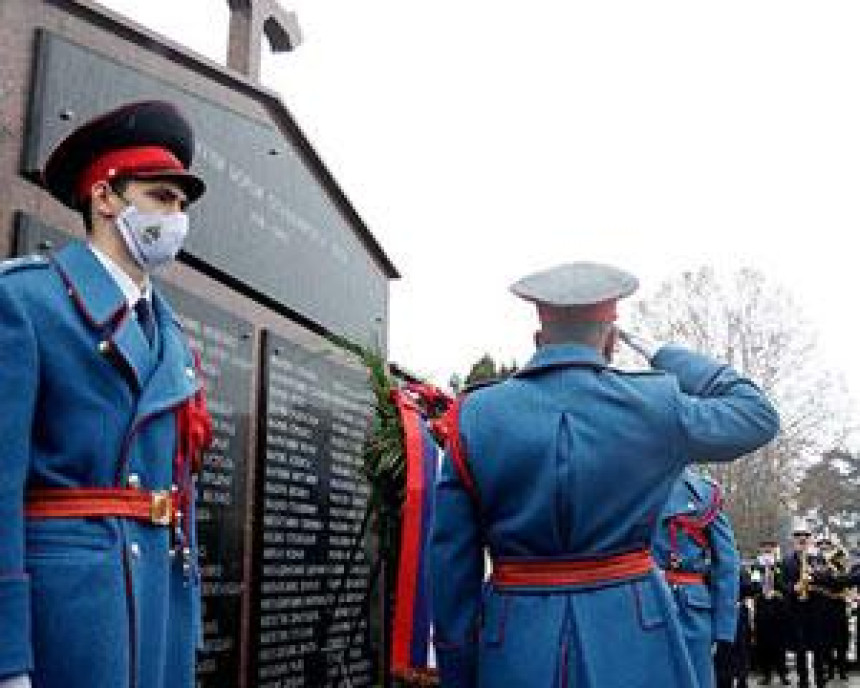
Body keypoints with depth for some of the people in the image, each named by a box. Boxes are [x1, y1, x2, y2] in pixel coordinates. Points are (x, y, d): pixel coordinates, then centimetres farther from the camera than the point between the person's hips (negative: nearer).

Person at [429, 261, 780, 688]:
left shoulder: (474, 417, -4)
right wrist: (665, 357, 13)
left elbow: (451, 566, -3)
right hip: (630, 643, -1)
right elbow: (759, 415, 10)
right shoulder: (652, 405, -8)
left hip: (514, 653, 1)